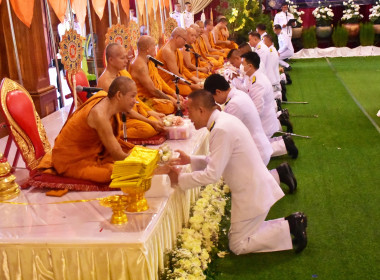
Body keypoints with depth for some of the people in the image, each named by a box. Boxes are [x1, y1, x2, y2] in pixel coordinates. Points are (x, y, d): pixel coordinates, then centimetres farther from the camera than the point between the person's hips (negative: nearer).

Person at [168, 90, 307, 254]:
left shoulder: (222, 130, -26)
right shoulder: (224, 120, 5)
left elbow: (212, 174, -25)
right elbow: (220, 161, 15)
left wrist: (180, 179, -15)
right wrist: (191, 160, 7)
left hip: (251, 194, -9)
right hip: (257, 186, 10)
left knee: (237, 246, 3)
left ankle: (288, 226, 2)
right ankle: (290, 223, 15)